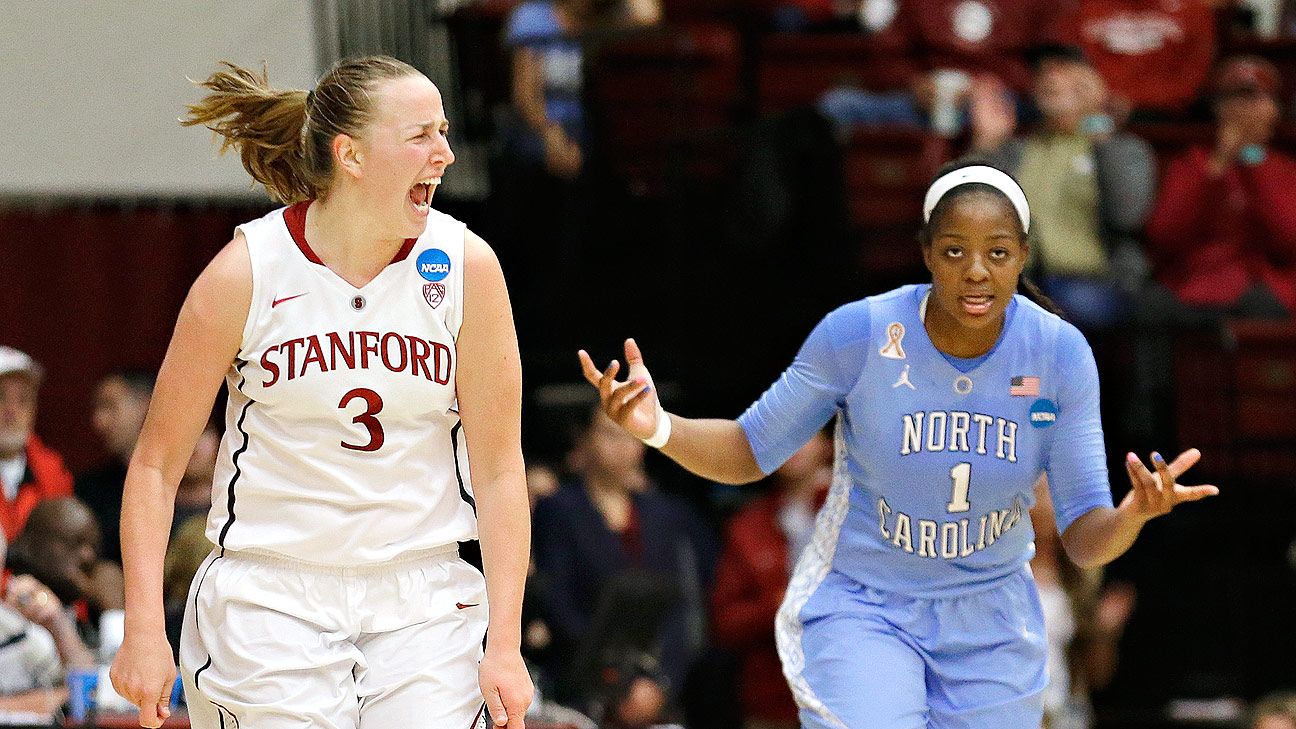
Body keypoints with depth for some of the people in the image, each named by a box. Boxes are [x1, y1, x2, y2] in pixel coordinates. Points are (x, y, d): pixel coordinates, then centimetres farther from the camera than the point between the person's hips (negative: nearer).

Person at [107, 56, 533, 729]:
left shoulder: (467, 265, -3)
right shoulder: (247, 271, -7)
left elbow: (499, 469, -1)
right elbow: (156, 463, 0)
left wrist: (504, 645, -7)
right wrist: (144, 630, -7)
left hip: (422, 608, 2)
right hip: (270, 604, -2)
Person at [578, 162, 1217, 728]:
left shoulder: (1061, 353, -12)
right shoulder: (859, 334, -17)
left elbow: (1083, 538, -11)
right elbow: (750, 452, -4)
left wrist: (1134, 514, -34)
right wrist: (659, 427, -24)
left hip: (989, 627, 3)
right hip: (858, 609, -3)